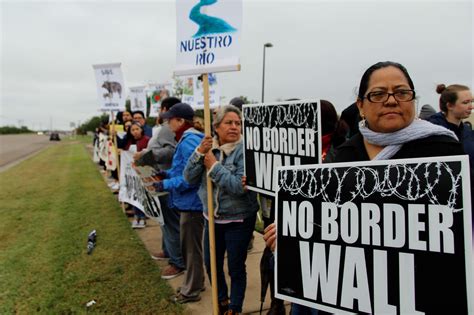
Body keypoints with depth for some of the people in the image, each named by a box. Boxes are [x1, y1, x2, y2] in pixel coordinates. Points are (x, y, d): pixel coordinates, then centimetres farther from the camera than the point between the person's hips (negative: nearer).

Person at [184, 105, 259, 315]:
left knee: (236, 268, 8)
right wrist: (199, 153, -18)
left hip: (238, 220, -5)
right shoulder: (208, 147, 0)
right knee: (211, 264, 19)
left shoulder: (245, 151, -17)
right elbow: (189, 178, -5)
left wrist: (214, 166, -23)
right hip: (212, 217, 6)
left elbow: (240, 186, -27)